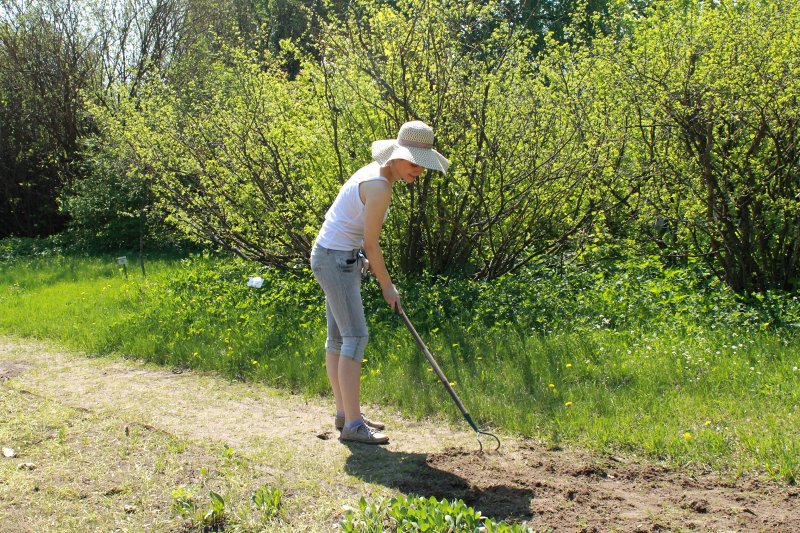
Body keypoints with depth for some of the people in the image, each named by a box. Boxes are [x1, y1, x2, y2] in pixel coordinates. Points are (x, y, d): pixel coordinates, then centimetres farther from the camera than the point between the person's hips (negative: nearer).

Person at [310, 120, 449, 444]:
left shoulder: (376, 172, 8)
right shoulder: (379, 187, -22)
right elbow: (371, 244, -17)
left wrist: (366, 261, 15)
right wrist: (387, 286, -7)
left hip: (342, 258, 10)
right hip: (336, 260, -10)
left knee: (339, 337, 13)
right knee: (356, 337, -10)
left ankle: (344, 413, 21)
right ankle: (353, 424, -8)